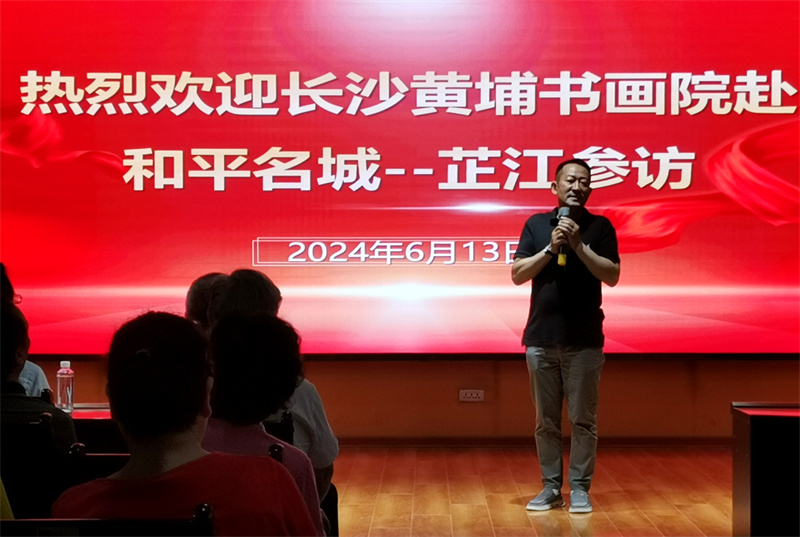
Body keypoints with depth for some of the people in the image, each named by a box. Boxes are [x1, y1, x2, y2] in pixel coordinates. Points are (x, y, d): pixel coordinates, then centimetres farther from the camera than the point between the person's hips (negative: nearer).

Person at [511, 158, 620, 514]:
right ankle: (550, 488, 16)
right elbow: (517, 274, -1)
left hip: (584, 340, -1)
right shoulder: (536, 225, 6)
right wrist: (551, 248, -12)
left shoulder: (600, 227, 3)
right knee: (546, 421, 7)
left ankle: (580, 489, 10)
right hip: (541, 338, 2)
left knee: (582, 420, 2)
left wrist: (579, 245, -15)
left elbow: (612, 276, -6)